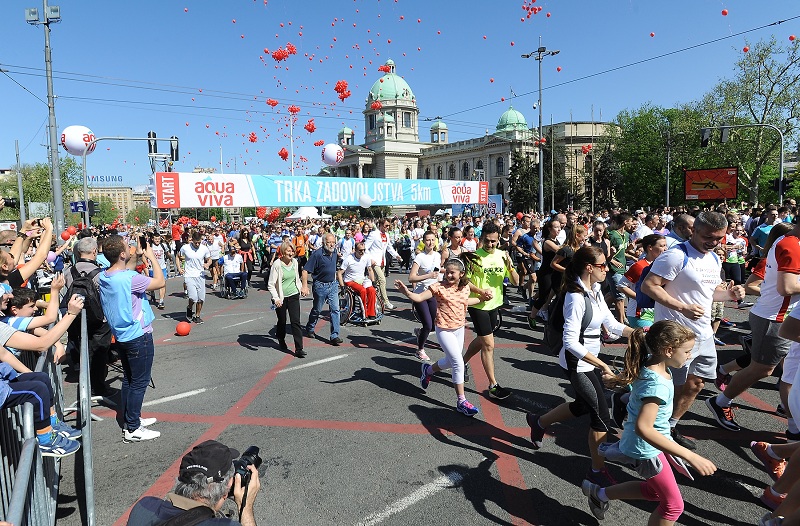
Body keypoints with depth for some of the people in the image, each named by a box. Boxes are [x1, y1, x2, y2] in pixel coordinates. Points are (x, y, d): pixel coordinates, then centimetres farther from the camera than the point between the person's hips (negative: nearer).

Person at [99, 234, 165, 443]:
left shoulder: (104, 276, 0)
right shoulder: (130, 279, -27)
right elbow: (160, 281, -17)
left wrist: (137, 255, 12)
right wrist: (151, 256, -9)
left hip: (121, 335, 9)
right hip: (139, 336, -9)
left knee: (129, 380, 21)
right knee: (139, 382, 2)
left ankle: (129, 419, 33)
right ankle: (132, 429, 9)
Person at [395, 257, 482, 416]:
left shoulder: (465, 288, 0)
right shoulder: (439, 287, -17)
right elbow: (419, 298, -25)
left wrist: (481, 299, 16)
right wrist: (406, 291, -43)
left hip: (459, 329, 7)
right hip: (444, 330, -7)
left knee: (450, 361, 20)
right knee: (458, 362, -13)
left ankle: (428, 370, 50)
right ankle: (461, 401, -3)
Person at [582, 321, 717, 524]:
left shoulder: (649, 365, -8)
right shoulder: (658, 385, -33)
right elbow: (643, 428, -42)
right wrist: (690, 457, -42)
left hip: (638, 444, 9)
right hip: (646, 449, -9)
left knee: (655, 491, 27)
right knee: (673, 505, 9)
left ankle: (599, 494, 33)